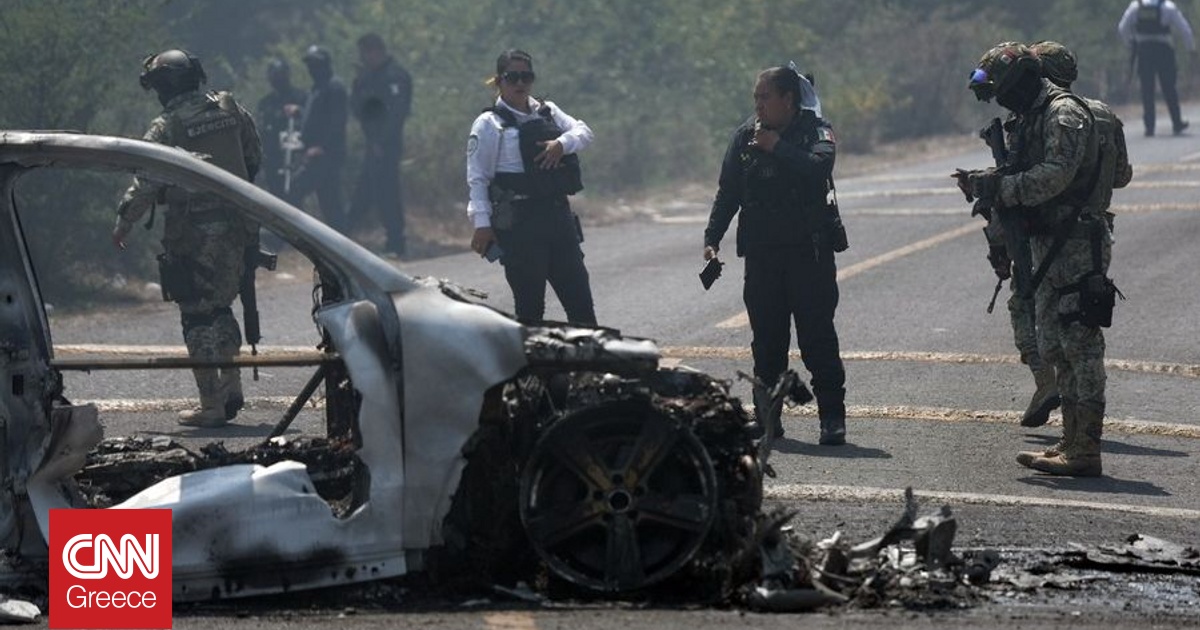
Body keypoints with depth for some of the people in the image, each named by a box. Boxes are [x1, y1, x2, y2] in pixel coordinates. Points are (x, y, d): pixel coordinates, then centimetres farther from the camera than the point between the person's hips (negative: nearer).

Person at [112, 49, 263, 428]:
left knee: (199, 315, 1)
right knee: (219, 305, 22)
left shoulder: (166, 129, -12)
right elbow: (255, 157, 15)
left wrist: (123, 223, 1)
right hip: (236, 226, 6)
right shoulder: (230, 110, 4)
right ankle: (231, 383, 16)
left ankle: (211, 406, 1)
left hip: (194, 234, -5)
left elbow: (145, 185, -12)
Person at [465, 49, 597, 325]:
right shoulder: (489, 124, -2)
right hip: (518, 224, -6)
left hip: (558, 214, 6)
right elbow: (477, 178, -5)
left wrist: (562, 143, -15)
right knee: (530, 304, -3)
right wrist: (482, 224, -13)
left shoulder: (547, 112, 14)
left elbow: (584, 131, 6)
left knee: (579, 297, 7)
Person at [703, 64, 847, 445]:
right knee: (767, 340, 6)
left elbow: (819, 167, -23)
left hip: (809, 252, -4)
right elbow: (728, 192, 12)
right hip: (761, 253, 4)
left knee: (817, 335, -6)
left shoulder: (815, 131, -3)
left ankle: (832, 417, -3)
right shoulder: (745, 136, 8)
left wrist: (778, 148, -20)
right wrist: (712, 238, 3)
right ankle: (766, 416, 12)